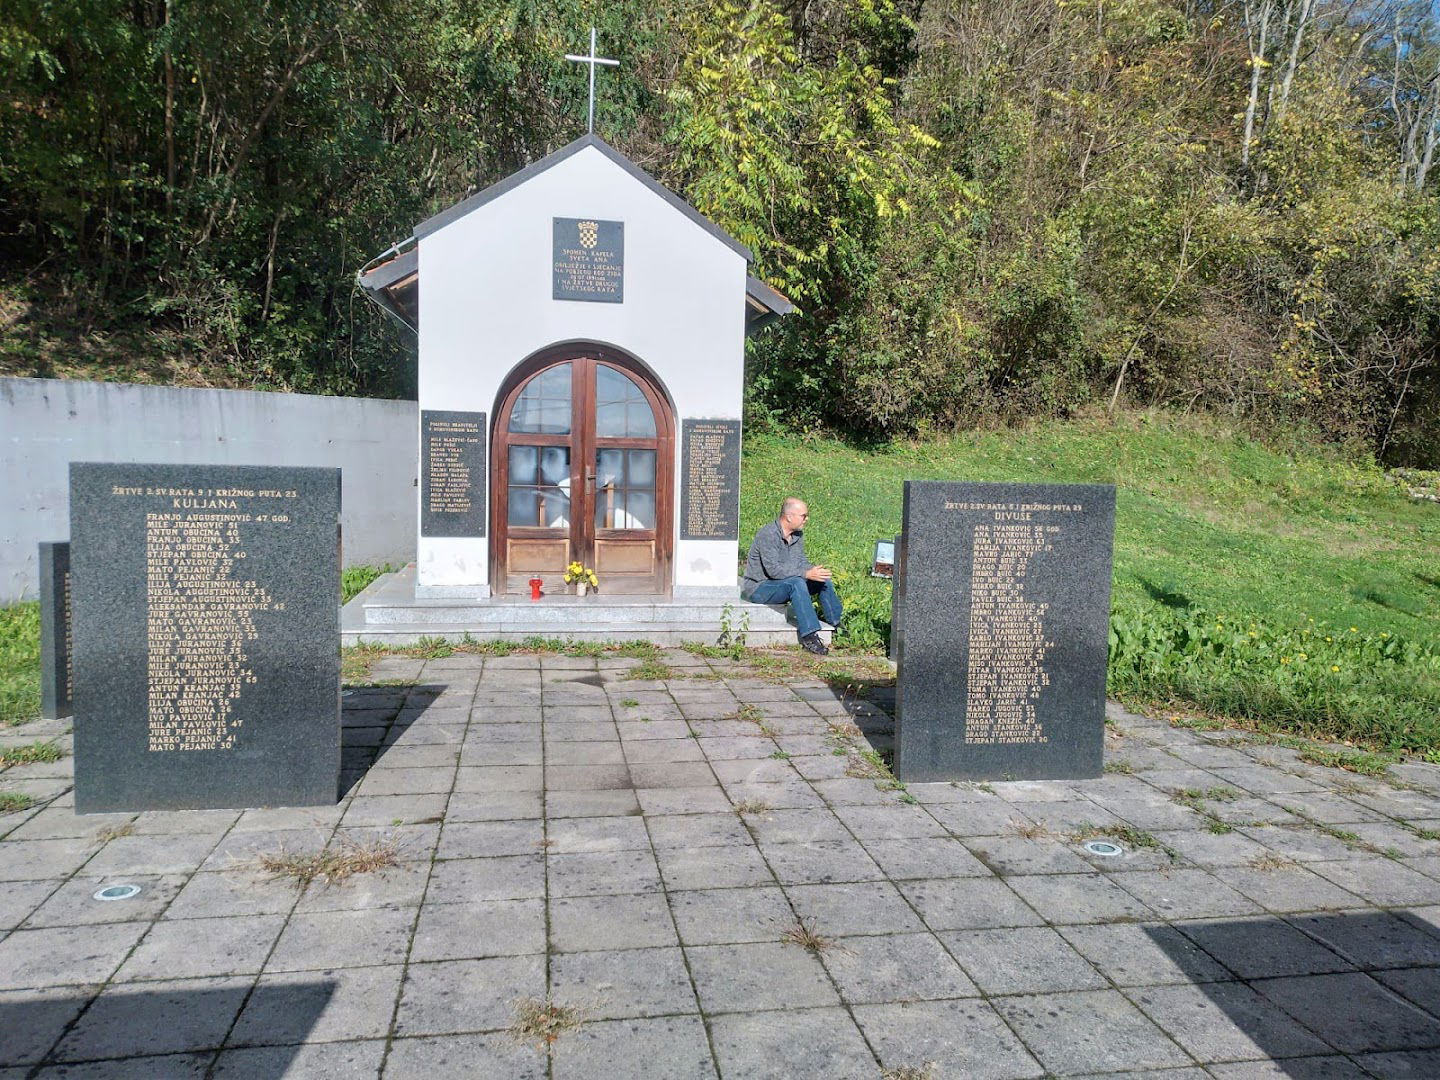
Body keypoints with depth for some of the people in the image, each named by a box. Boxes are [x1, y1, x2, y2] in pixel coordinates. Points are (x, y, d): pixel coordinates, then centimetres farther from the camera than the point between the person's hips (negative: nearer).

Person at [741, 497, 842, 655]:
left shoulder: (798, 534, 4)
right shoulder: (768, 535, -24)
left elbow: (801, 561, 7)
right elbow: (773, 570, -30)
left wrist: (815, 570, -16)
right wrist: (806, 573, -33)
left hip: (783, 583, 9)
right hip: (759, 587, -9)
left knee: (824, 581, 0)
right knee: (796, 583, -35)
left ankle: (838, 624, 13)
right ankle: (809, 636, -36)